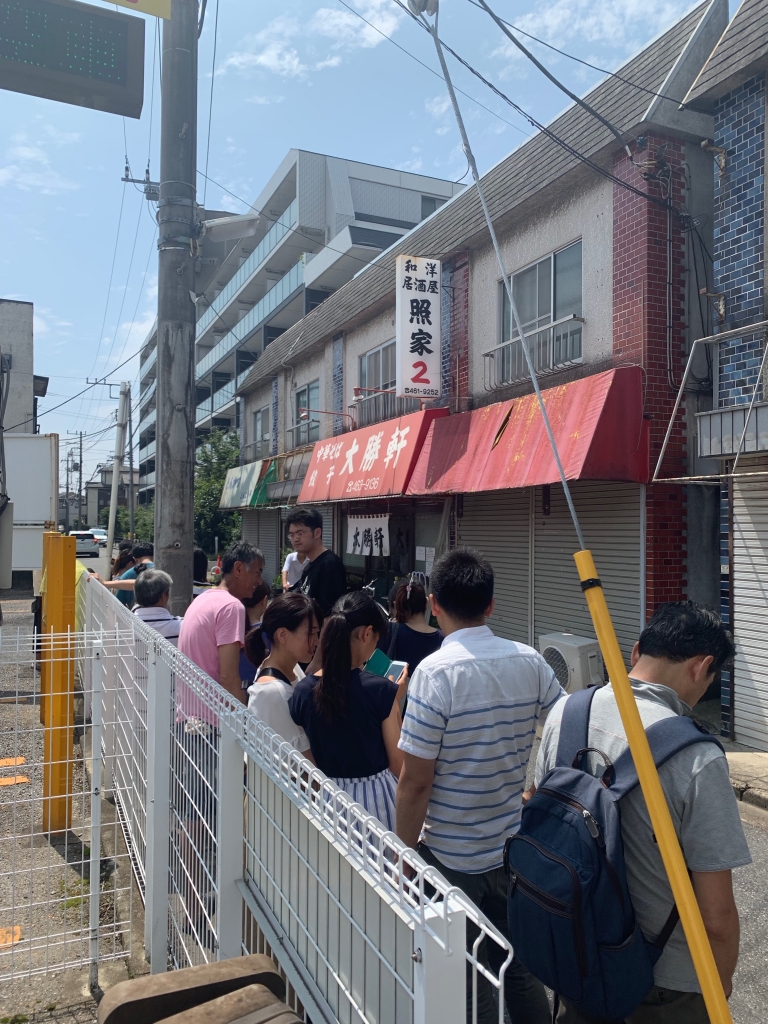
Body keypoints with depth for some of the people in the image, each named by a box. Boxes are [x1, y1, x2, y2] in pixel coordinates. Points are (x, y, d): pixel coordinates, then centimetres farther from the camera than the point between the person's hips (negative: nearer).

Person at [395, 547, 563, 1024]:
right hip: (514, 849, 5)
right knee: (519, 967, 24)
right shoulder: (530, 662, -6)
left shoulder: (436, 672, -21)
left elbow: (415, 781, -20)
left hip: (451, 855, -5)